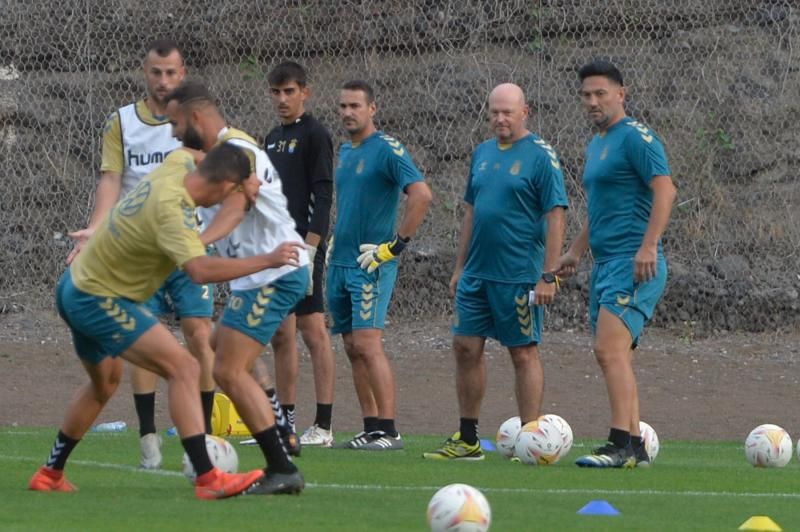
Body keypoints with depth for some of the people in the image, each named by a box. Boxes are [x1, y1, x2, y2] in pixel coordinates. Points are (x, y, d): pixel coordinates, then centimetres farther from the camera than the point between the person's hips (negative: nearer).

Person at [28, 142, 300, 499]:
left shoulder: (176, 164, -4)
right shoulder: (171, 209, -29)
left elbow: (190, 151, 23)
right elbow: (200, 270, -41)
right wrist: (267, 260, -33)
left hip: (76, 286, 10)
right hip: (100, 301, -10)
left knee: (104, 382, 30)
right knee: (183, 369, -17)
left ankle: (50, 474, 40)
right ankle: (207, 479, -23)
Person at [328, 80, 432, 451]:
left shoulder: (388, 150, -10)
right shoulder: (345, 151, 15)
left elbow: (421, 194, -20)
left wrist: (397, 244, -18)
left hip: (371, 264, -8)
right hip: (340, 262, 8)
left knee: (367, 344, -15)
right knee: (353, 348, 7)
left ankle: (388, 431, -14)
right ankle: (371, 429, 10)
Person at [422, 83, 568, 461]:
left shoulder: (541, 156, -9)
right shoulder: (482, 153, 12)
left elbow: (556, 216, -12)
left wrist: (548, 275, -17)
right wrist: (460, 266, 17)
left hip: (519, 276, -7)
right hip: (477, 272, 7)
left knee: (523, 353, -2)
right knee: (466, 348, 6)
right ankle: (467, 440, 14)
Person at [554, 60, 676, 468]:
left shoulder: (636, 137, -9)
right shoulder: (595, 144, 20)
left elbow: (665, 190, -19)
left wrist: (648, 247, -26)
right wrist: (576, 251, 32)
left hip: (633, 263, -10)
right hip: (605, 263, 10)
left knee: (610, 348, -18)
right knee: (613, 356, 10)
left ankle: (621, 445, -21)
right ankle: (634, 447, 14)